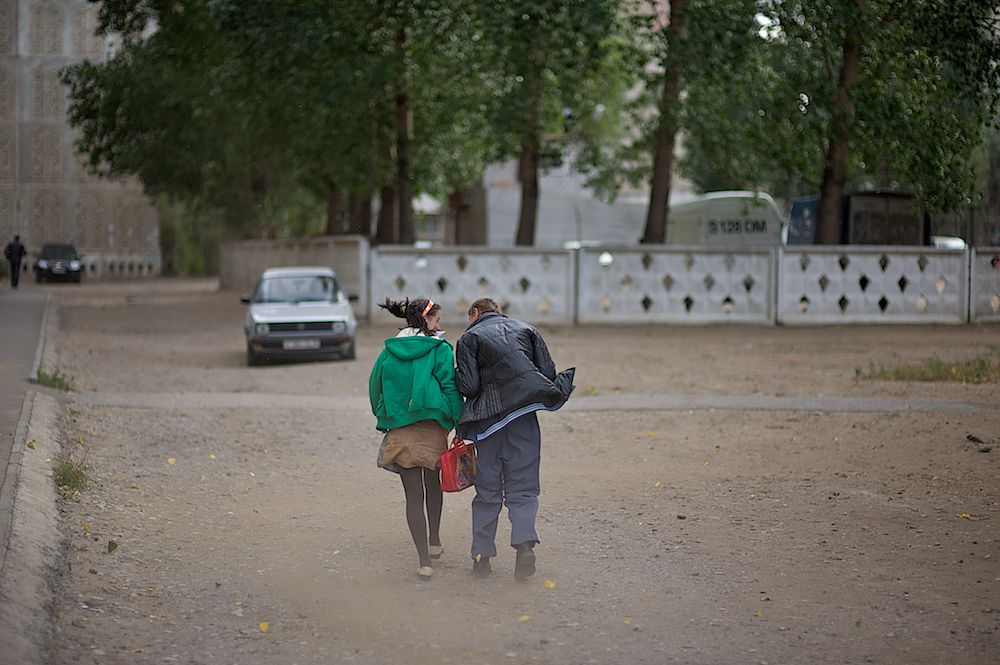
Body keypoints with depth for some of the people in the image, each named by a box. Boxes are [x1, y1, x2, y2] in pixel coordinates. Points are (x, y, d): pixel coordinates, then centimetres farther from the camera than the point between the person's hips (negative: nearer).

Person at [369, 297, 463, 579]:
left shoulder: (388, 353, 6)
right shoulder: (439, 350, -5)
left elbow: (375, 389, 12)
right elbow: (450, 388, -9)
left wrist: (385, 421, 23)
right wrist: (460, 424, -4)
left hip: (399, 430, 2)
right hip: (433, 428, -1)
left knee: (414, 495, 3)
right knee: (433, 482, 25)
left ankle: (425, 561, -6)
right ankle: (434, 542, 36)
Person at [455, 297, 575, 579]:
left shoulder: (469, 338, 4)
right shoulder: (526, 329, 13)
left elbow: (469, 386, -6)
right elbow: (549, 373, 5)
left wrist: (454, 373, 14)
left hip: (489, 419, -1)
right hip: (525, 418, 1)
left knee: (487, 489, 8)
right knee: (523, 486, 4)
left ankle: (482, 556, 8)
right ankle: (525, 543, -18)